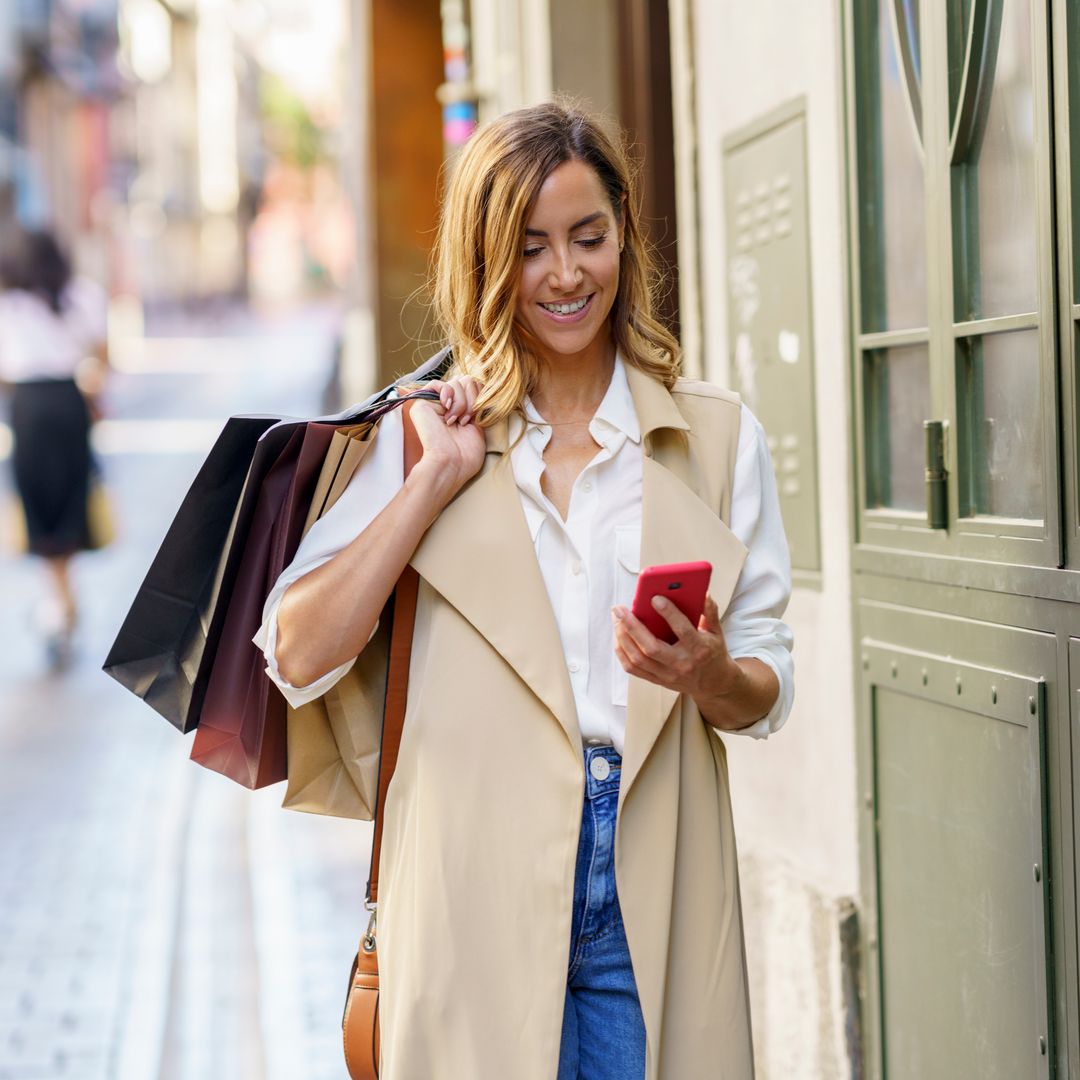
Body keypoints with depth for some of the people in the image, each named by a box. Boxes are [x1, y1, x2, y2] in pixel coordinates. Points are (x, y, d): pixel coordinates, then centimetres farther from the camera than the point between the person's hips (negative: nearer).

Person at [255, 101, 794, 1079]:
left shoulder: (719, 436, 9)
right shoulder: (423, 437, 7)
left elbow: (765, 694, 9)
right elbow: (299, 657, -5)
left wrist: (709, 674, -13)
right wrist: (439, 477, -7)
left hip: (653, 895, 1)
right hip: (479, 891, -1)